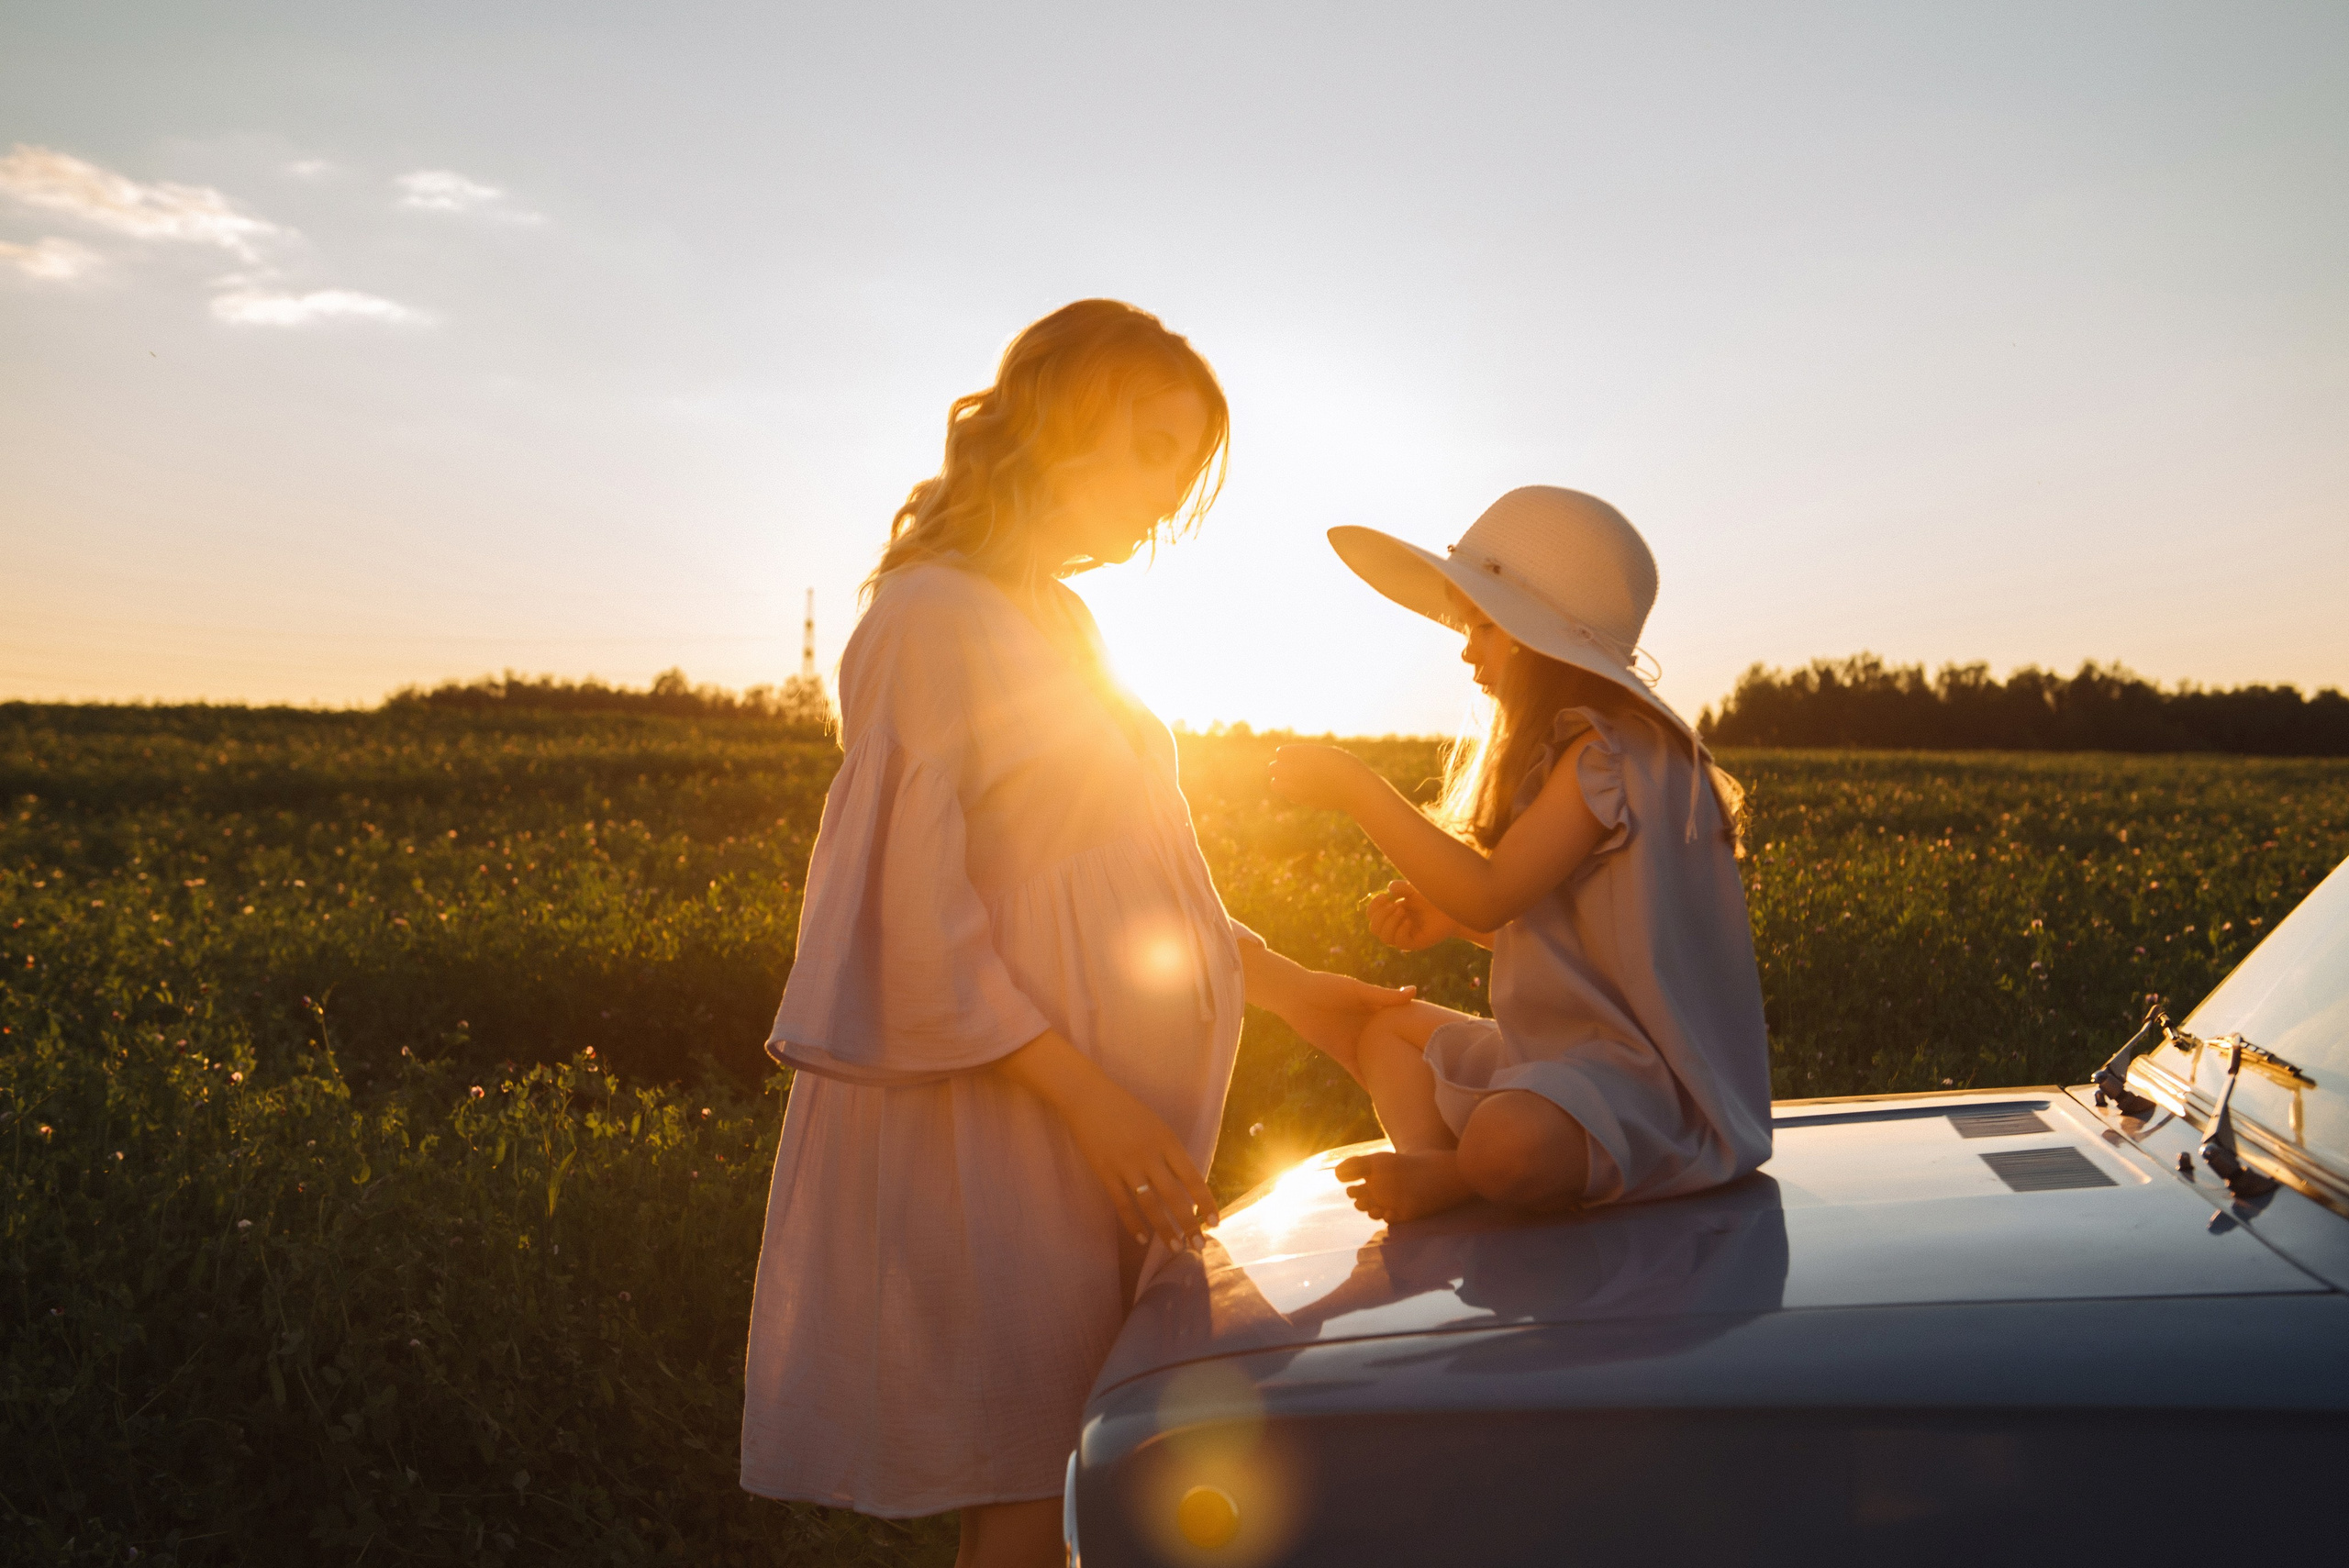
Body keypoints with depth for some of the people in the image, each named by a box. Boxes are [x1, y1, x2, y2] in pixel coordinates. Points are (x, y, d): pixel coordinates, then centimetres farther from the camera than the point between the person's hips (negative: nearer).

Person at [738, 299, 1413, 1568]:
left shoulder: (1057, 622, 16)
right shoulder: (933, 615, -11)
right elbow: (913, 916, -18)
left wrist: (1293, 990, 16)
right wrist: (1089, 1097, -20)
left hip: (1100, 1126, 8)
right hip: (998, 1125, -8)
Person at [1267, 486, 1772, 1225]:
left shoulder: (1607, 751, -19)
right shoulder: (1561, 748, 13)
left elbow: (1490, 896, -25)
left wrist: (1356, 788, -19)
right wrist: (1442, 913, -1)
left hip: (1652, 1078, -11)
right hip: (1562, 1045, 11)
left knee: (1506, 1144, -39)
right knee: (1388, 1026, 19)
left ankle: (1449, 1178, -6)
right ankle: (1431, 1187, -6)